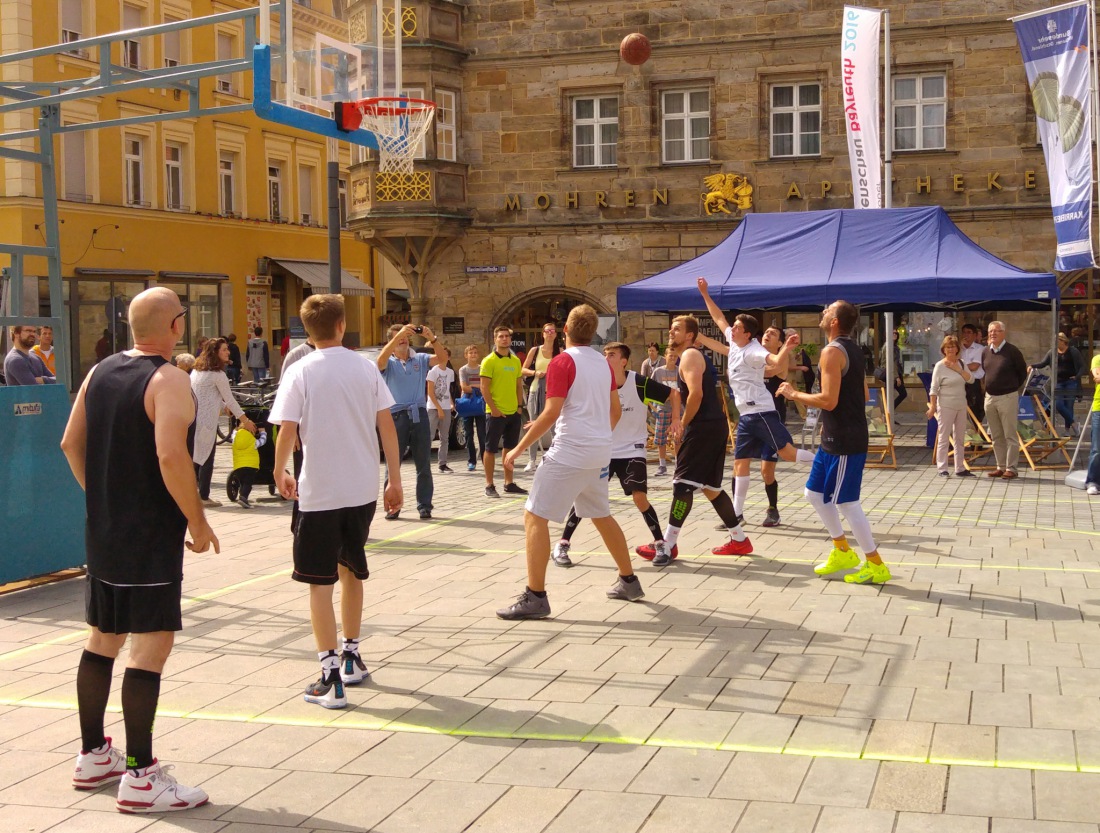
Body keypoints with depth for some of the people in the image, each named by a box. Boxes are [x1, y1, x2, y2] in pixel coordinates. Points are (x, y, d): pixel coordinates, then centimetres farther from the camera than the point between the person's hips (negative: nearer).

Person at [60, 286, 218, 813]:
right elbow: (170, 456, -27)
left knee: (102, 640, 17)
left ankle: (92, 757, 28)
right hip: (152, 537, -8)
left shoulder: (100, 373, 8)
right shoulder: (168, 380, -16)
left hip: (103, 532, 9)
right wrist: (198, 522, -17)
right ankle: (140, 778, -3)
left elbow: (71, 444, 13)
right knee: (151, 645, -5)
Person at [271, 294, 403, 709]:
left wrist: (280, 473, 7)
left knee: (320, 582, 1)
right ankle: (351, 658, 31)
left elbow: (287, 431, -11)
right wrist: (395, 479, 7)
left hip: (319, 492, -4)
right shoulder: (365, 366, 2)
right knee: (351, 571, 21)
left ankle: (332, 678, -3)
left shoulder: (300, 372, -7)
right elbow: (386, 424, 1)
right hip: (363, 488, 4)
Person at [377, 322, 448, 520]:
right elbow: (380, 360, -19)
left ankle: (424, 505, 12)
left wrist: (431, 337, -19)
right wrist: (399, 335, -28)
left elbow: (442, 359, -4)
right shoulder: (389, 363, 5)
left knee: (423, 464, 5)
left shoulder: (421, 359, 11)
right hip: (396, 415, -2)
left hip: (419, 415, 2)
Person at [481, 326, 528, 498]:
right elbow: (484, 387, -11)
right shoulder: (489, 361, -8)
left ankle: (509, 483, 19)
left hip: (514, 412, 6)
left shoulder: (515, 361, 10)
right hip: (496, 412, -6)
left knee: (509, 448, 12)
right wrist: (493, 408, -16)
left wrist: (519, 406, 6)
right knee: (491, 449, -1)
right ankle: (489, 485, 5)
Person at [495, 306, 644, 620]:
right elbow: (615, 410, 16)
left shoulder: (563, 362, -10)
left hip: (569, 452, -8)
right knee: (601, 515, 24)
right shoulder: (604, 362, 11)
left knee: (535, 516, -6)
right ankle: (628, 581, 31)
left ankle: (535, 597, -12)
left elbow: (552, 412, -17)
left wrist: (519, 448, -13)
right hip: (600, 452, 8)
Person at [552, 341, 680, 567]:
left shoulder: (640, 383, -14)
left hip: (632, 450, -2)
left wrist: (676, 419, -14)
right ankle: (561, 546, 3)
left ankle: (661, 544, 4)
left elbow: (674, 393, -2)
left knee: (639, 498, -15)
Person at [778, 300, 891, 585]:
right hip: (834, 439, 10)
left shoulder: (832, 351, -18)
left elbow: (829, 400, -24)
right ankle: (842, 552, 26)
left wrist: (794, 394, -11)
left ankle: (875, 565, 6)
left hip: (843, 442, -10)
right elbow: (863, 395, 19)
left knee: (846, 502, -2)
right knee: (814, 492, 18)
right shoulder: (853, 349, 13)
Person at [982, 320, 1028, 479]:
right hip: (990, 397, 6)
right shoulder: (985, 352, 7)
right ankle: (1001, 467, 19)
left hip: (1007, 397, -6)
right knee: (996, 436, 11)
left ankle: (1011, 468, -1)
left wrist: (1012, 387, 5)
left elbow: (1022, 372, 0)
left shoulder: (1012, 351, -9)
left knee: (1010, 436, -3)